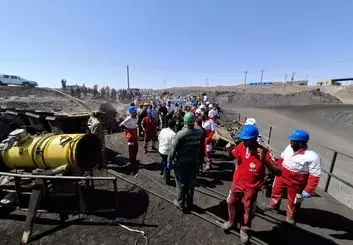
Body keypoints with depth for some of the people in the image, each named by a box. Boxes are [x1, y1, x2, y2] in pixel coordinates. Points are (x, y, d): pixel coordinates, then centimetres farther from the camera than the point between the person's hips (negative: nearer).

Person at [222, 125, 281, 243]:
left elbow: (278, 172, -26)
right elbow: (231, 156, 3)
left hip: (252, 188, -3)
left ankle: (244, 229, 47)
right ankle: (231, 222, 50)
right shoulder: (241, 146, -15)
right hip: (237, 183, 3)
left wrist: (265, 160, -43)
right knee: (231, 203, 21)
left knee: (248, 210, 18)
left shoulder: (264, 152, -25)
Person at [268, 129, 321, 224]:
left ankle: (291, 217, 47)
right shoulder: (289, 148, -11)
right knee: (276, 192, 26)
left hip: (296, 184, -5)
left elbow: (315, 176, -22)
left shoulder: (312, 157, -28)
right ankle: (273, 206, 54)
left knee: (293, 202, 19)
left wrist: (308, 190, -21)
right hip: (281, 177, 5)